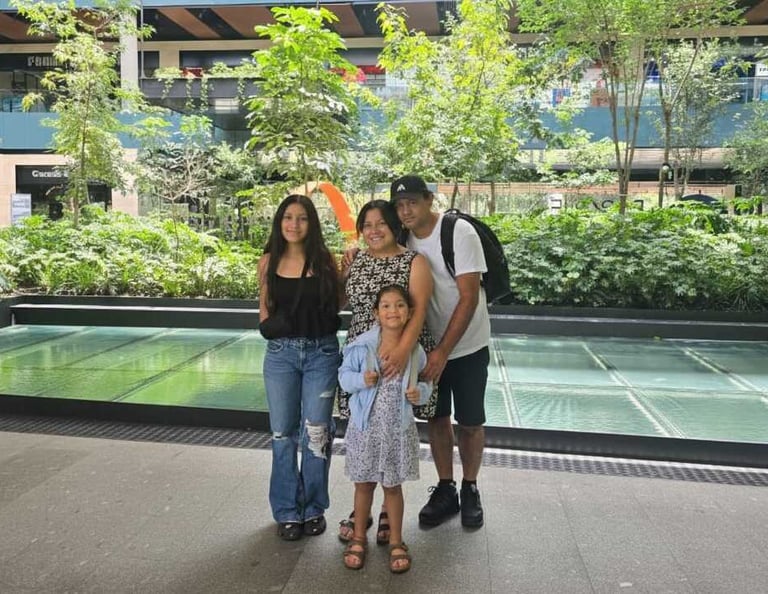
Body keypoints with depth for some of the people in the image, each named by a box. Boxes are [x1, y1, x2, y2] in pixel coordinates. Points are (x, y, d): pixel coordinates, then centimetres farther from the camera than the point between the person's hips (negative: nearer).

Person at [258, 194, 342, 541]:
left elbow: (339, 302, 2)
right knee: (283, 433, 8)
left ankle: (314, 508, 23)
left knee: (316, 433, 5)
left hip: (321, 352, -1)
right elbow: (264, 305, 13)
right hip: (280, 352, 2)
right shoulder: (269, 261, 2)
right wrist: (270, 324, -4)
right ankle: (287, 511, 24)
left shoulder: (324, 260, -2)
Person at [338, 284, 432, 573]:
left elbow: (425, 382, 8)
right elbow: (344, 375, 0)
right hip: (365, 427, 0)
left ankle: (396, 542, 32)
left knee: (393, 486, 13)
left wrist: (420, 393, -13)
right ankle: (359, 538, 35)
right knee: (363, 483, 15)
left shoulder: (415, 351, -6)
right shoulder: (362, 345, -10)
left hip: (398, 429, 0)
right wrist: (361, 380, -19)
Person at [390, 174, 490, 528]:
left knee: (470, 422, 7)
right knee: (436, 418, 11)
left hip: (466, 346, -4)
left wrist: (443, 351, -22)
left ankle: (470, 490, 27)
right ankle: (445, 490, 27)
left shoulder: (459, 233, -19)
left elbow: (469, 297, -21)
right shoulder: (403, 239, -4)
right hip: (428, 345, 4)